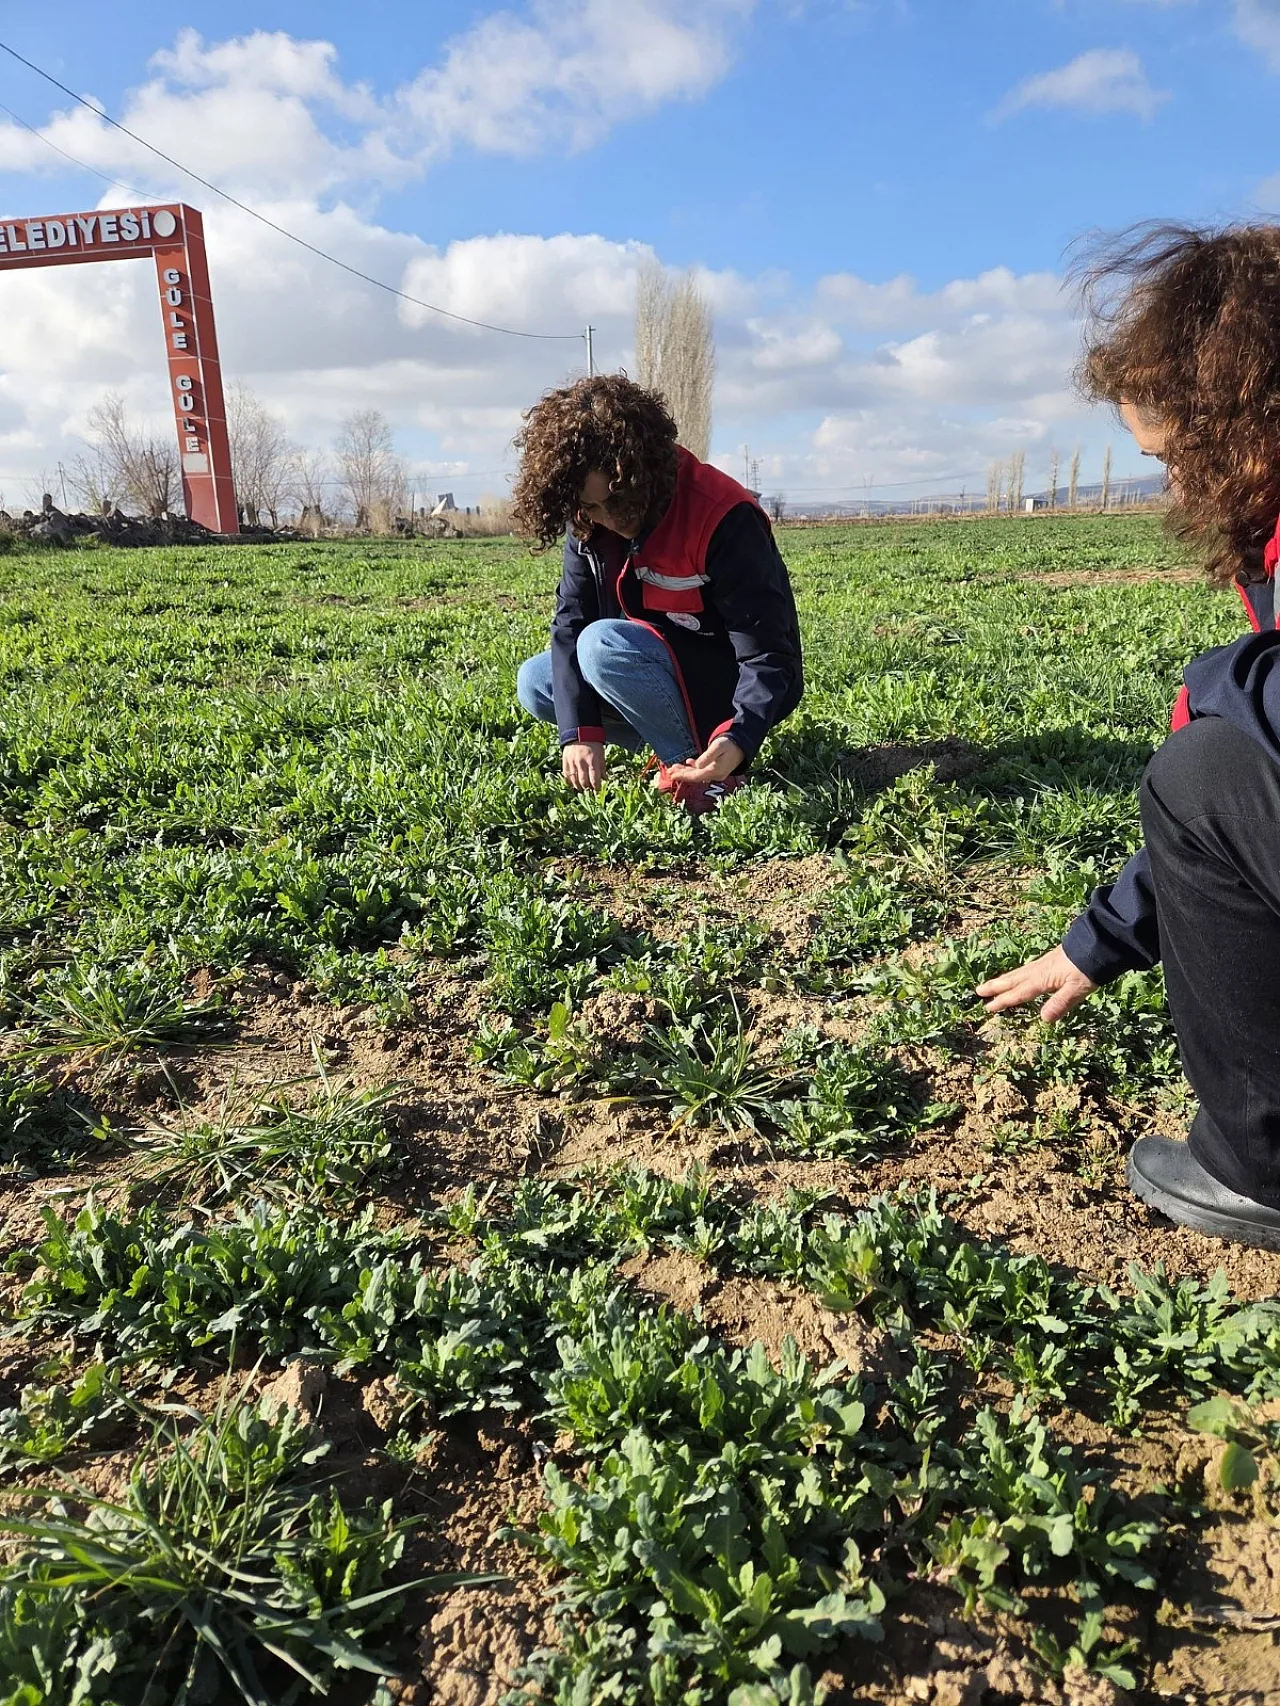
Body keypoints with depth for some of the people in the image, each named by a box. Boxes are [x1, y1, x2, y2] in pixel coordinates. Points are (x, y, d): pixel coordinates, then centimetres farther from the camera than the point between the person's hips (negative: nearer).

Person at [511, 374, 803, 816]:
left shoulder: (723, 519, -26)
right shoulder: (589, 523, -7)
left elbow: (767, 652, -27)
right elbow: (571, 624, -9)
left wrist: (738, 740, -43)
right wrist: (580, 732, -22)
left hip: (732, 691, -7)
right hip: (673, 678, 8)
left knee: (603, 645, -29)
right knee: (536, 681, -4)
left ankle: (706, 773, -16)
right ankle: (678, 746, -1)